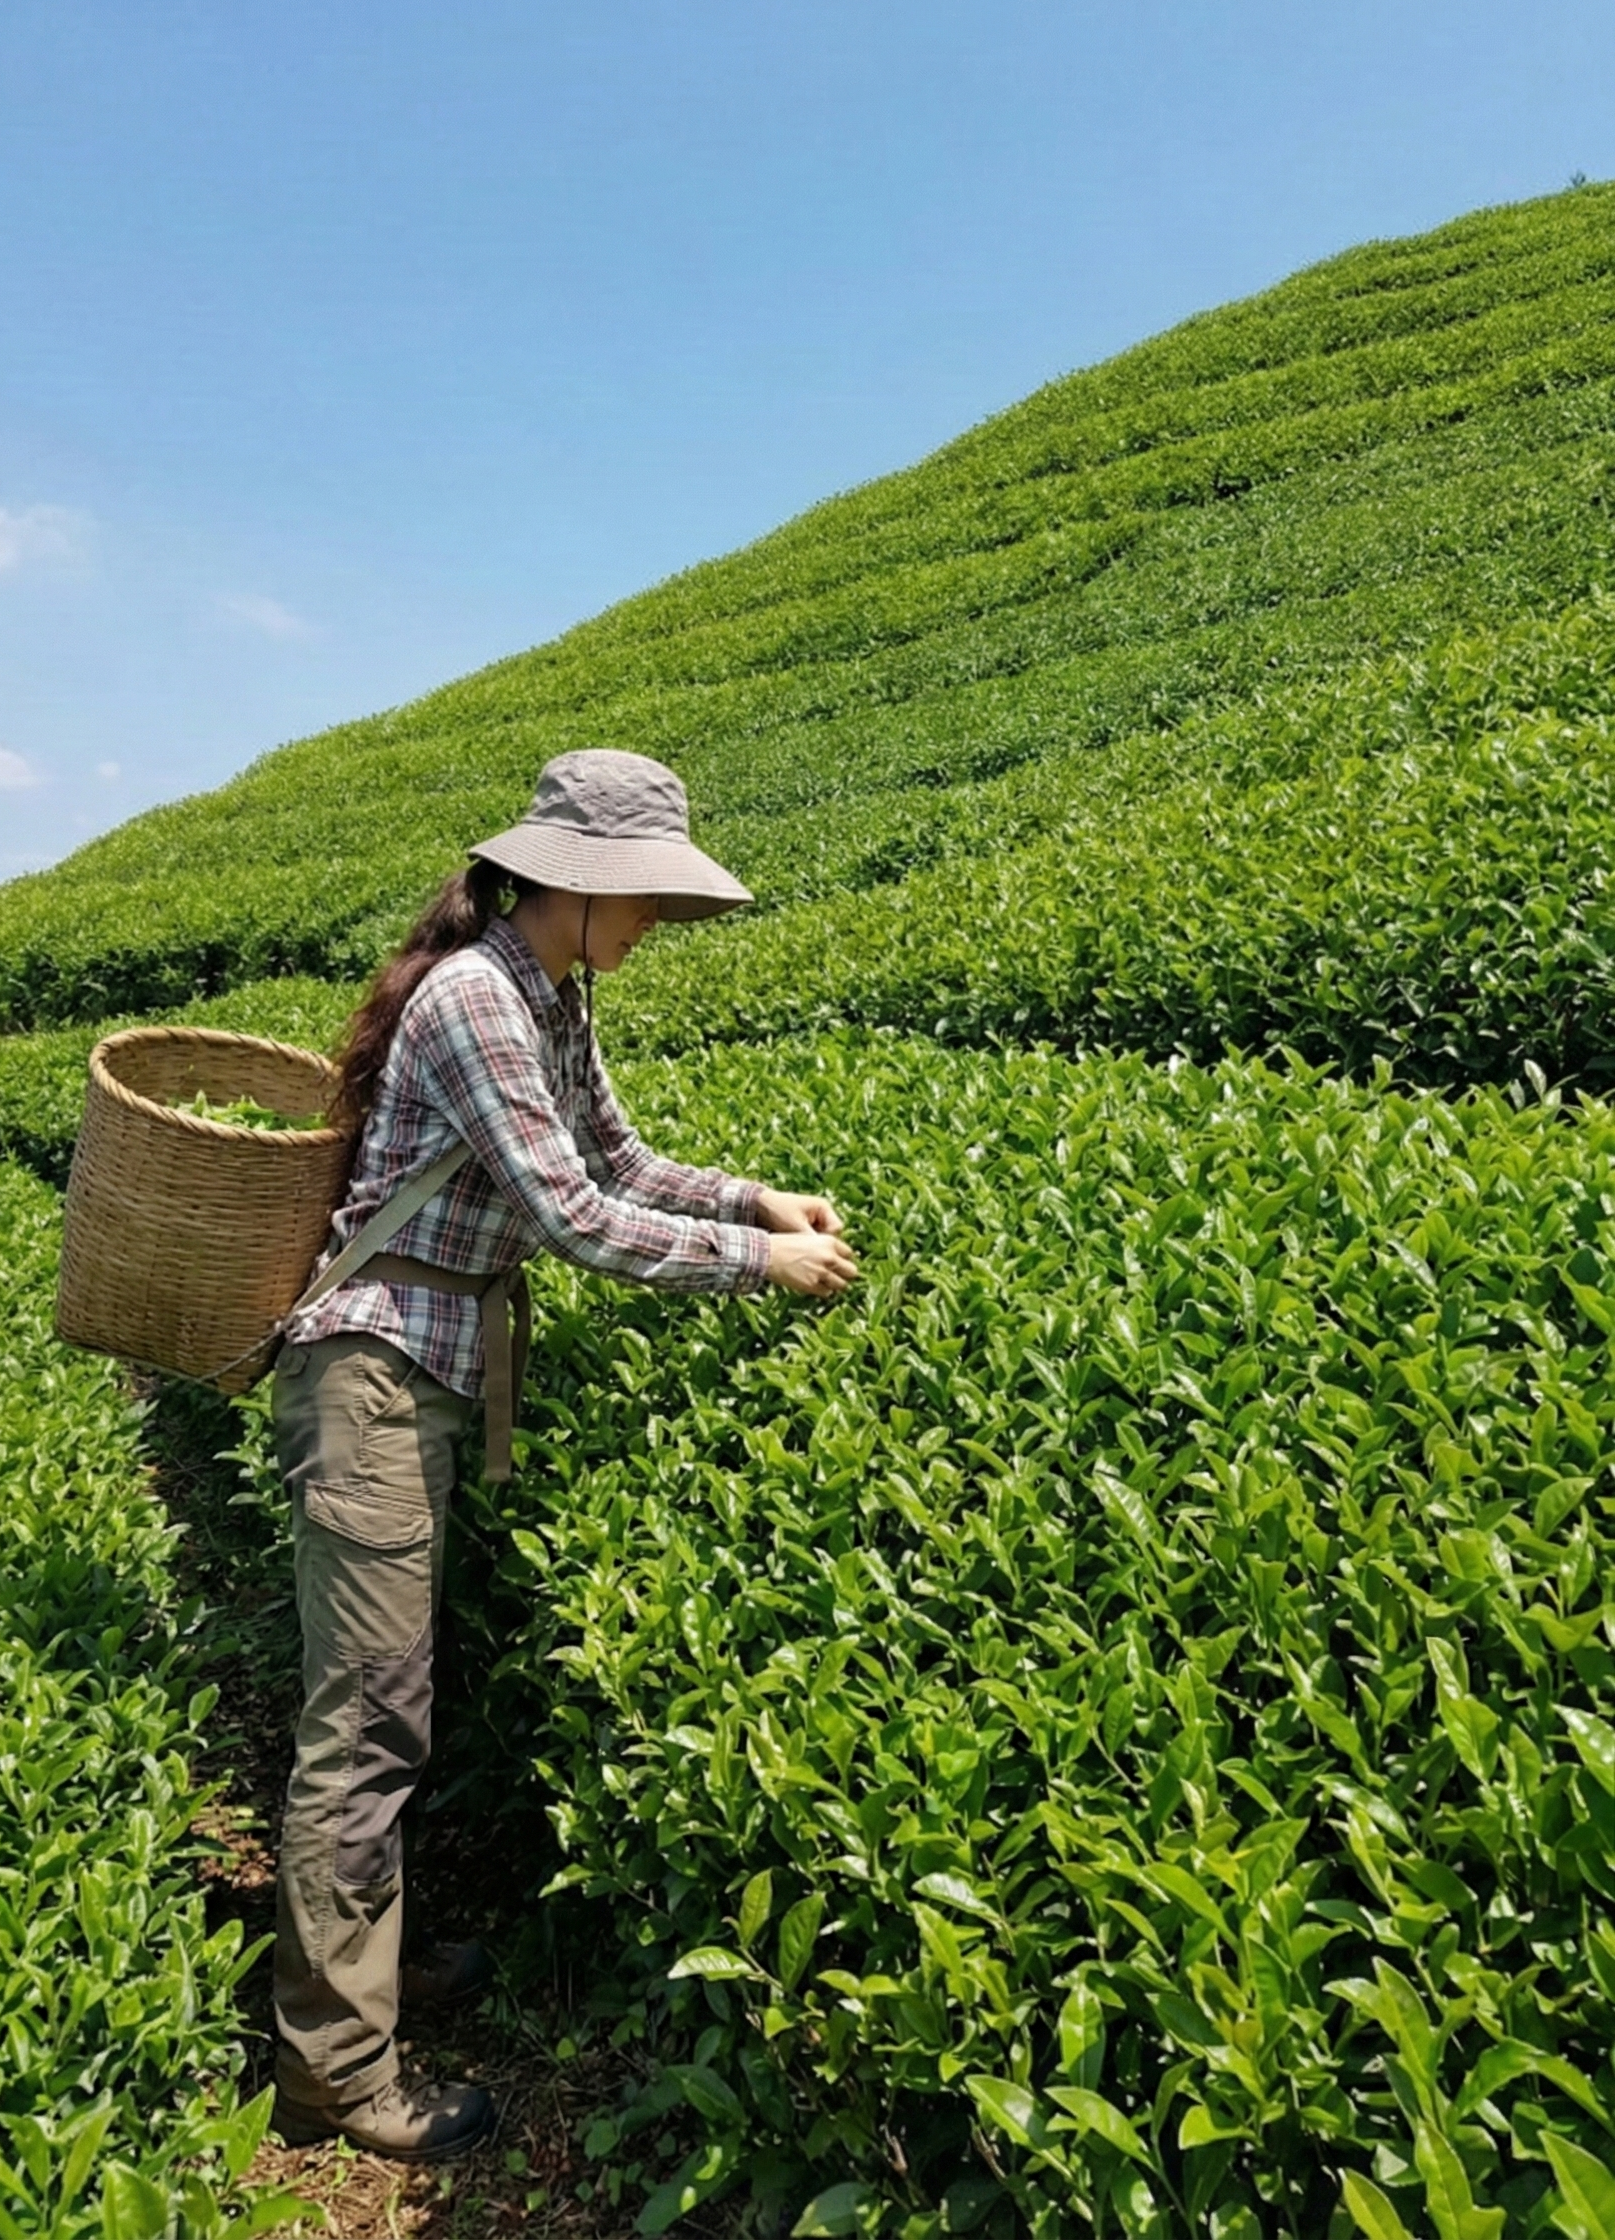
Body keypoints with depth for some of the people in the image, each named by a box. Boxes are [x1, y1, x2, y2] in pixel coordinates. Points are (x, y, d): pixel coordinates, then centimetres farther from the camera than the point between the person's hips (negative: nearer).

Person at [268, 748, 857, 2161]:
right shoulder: (472, 997, -20)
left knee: (386, 1705, 19)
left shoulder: (555, 999, 9)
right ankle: (338, 2074, 13)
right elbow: (572, 1218, -22)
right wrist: (758, 1261, -14)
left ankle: (365, 1950, 36)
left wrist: (765, 1198, 0)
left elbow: (621, 1167, 13)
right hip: (378, 1368, -9)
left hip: (436, 1371, 9)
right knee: (367, 1724, -1)